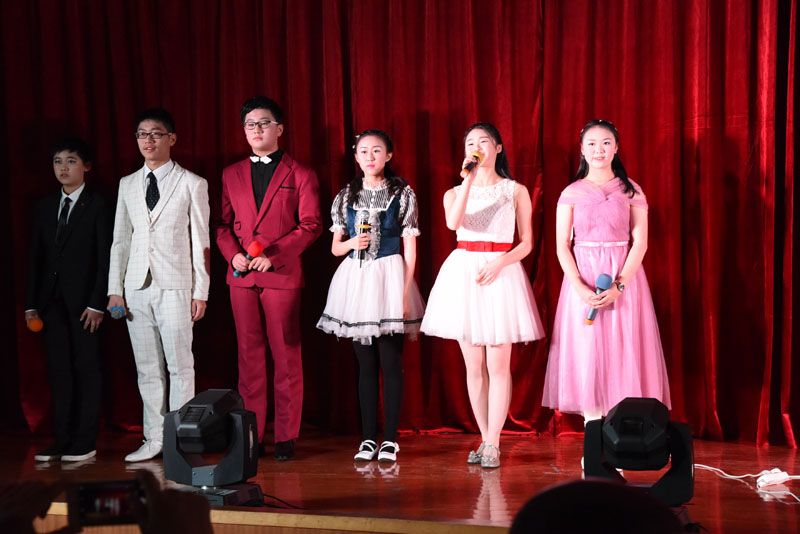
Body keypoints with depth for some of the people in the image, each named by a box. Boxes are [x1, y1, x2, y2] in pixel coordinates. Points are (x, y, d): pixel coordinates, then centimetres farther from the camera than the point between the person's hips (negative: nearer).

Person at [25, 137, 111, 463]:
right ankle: (61, 441, 8)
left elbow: (106, 258, -6)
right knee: (59, 371, 5)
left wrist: (97, 303, -13)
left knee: (86, 370, 1)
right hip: (52, 301, 5)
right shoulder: (45, 208, 13)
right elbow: (36, 258, 13)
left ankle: (85, 443, 4)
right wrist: (32, 303, 6)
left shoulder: (98, 207, -1)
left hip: (83, 301, -5)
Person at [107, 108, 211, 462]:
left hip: (175, 286, -4)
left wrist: (201, 291, -5)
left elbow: (200, 241, 0)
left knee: (180, 366, -3)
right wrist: (114, 288, 6)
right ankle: (155, 439, 14)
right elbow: (120, 239, 13)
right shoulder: (128, 184, 13)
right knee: (147, 368, 7)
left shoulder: (192, 184, 1)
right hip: (137, 287, 4)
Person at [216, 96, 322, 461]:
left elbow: (311, 225, -3)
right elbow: (223, 224, 14)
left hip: (282, 276, -3)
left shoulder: (300, 175, 4)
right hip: (242, 277, 3)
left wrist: (273, 255, -13)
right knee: (249, 357, 5)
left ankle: (285, 437, 4)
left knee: (286, 358, -1)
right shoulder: (232, 175, 16)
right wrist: (233, 254, -6)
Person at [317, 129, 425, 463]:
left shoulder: (402, 193, 1)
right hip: (355, 278, 3)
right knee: (366, 364, 6)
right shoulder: (346, 196, 10)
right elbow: (335, 248, 14)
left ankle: (390, 439, 3)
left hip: (389, 277, -3)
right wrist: (351, 243, -8)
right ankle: (368, 438, 11)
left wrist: (405, 290, -8)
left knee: (390, 363, -3)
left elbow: (410, 248, -1)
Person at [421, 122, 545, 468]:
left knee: (498, 365, -5)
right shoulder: (456, 191, 11)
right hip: (463, 274, 2)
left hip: (502, 274, -2)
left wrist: (500, 262, -12)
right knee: (474, 366, 5)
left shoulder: (516, 191, 7)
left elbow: (527, 243, 4)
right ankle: (485, 439, 13)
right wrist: (468, 180, -16)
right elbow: (453, 222, -13)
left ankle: (493, 444, -1)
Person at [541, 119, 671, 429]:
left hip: (623, 277, 0)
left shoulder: (631, 191, 4)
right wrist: (580, 287, -14)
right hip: (582, 279, 1)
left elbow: (640, 243, -2)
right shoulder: (571, 193, 5)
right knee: (586, 355, -1)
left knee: (621, 354, -2)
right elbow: (562, 246, 1)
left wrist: (619, 286, -15)